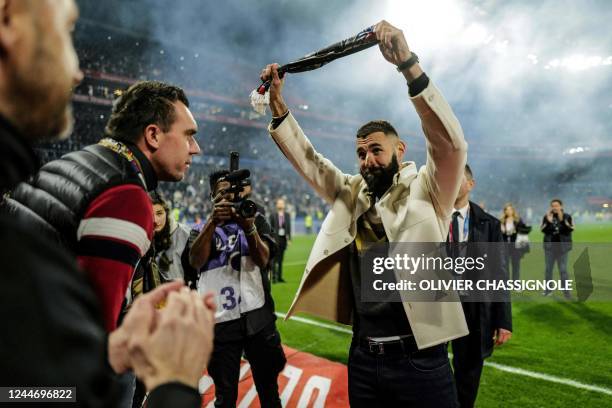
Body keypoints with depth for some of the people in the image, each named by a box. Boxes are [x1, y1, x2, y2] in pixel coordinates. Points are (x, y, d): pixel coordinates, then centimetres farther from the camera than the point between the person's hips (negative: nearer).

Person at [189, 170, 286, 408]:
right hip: (220, 322, 0)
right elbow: (195, 262, -13)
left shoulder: (256, 219, 6)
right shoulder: (204, 227, 7)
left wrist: (249, 227, -26)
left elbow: (263, 260, -9)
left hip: (257, 318, 0)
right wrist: (213, 221, -25)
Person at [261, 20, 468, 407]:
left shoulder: (426, 192, -4)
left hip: (419, 358, -4)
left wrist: (408, 64, -28)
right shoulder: (351, 193, 9)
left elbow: (452, 142, -20)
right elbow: (306, 158, 12)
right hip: (363, 357, 5)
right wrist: (278, 106, 2)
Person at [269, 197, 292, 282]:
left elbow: (289, 227, 8)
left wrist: (289, 239, 2)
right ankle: (273, 277, -4)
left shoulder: (287, 215, 9)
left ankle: (279, 277, 14)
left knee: (281, 259, 8)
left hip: (284, 239, 3)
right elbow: (270, 227, 2)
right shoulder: (273, 215, 2)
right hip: (275, 239, -3)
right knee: (274, 259, -8)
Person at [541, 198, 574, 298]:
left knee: (563, 269, -3)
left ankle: (566, 290, 2)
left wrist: (562, 220, -21)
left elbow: (569, 230, -13)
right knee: (548, 268, 9)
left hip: (562, 247, -2)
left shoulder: (567, 217, -2)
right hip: (549, 246, 2)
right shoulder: (547, 216, 2)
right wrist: (548, 221, -18)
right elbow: (543, 230, -5)